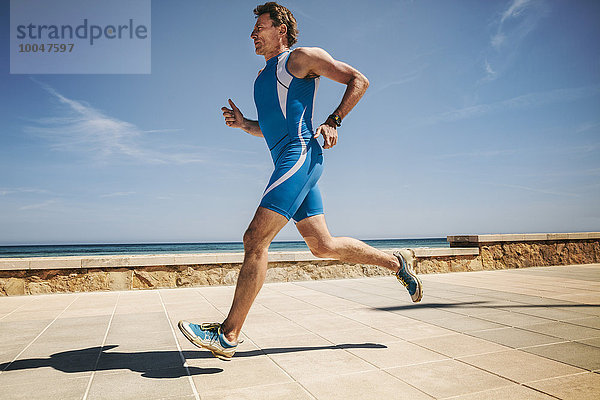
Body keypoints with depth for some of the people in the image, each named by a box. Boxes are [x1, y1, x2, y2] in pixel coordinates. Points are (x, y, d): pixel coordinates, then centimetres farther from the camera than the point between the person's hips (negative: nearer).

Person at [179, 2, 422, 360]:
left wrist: (333, 122, -10)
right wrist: (244, 124, 13)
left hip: (300, 154, -9)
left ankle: (228, 335, -10)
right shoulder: (264, 75, 28)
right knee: (323, 245, 8)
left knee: (256, 238, -16)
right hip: (290, 162, 9)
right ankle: (397, 262, 24)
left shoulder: (302, 57, 4)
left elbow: (359, 80, 2)